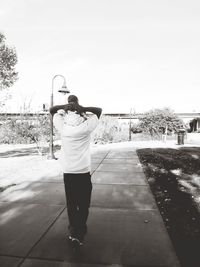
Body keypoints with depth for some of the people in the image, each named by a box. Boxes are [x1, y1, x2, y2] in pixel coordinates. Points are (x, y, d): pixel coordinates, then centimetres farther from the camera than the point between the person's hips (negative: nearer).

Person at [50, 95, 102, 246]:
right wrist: (83, 108, -9)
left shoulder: (62, 126, -6)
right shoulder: (87, 126, -11)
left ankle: (73, 231, 23)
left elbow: (52, 110, 10)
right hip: (84, 172, -2)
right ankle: (80, 233, 16)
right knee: (83, 205, 12)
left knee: (71, 203, 15)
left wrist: (66, 106, -4)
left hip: (68, 172, 2)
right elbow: (99, 110, 3)